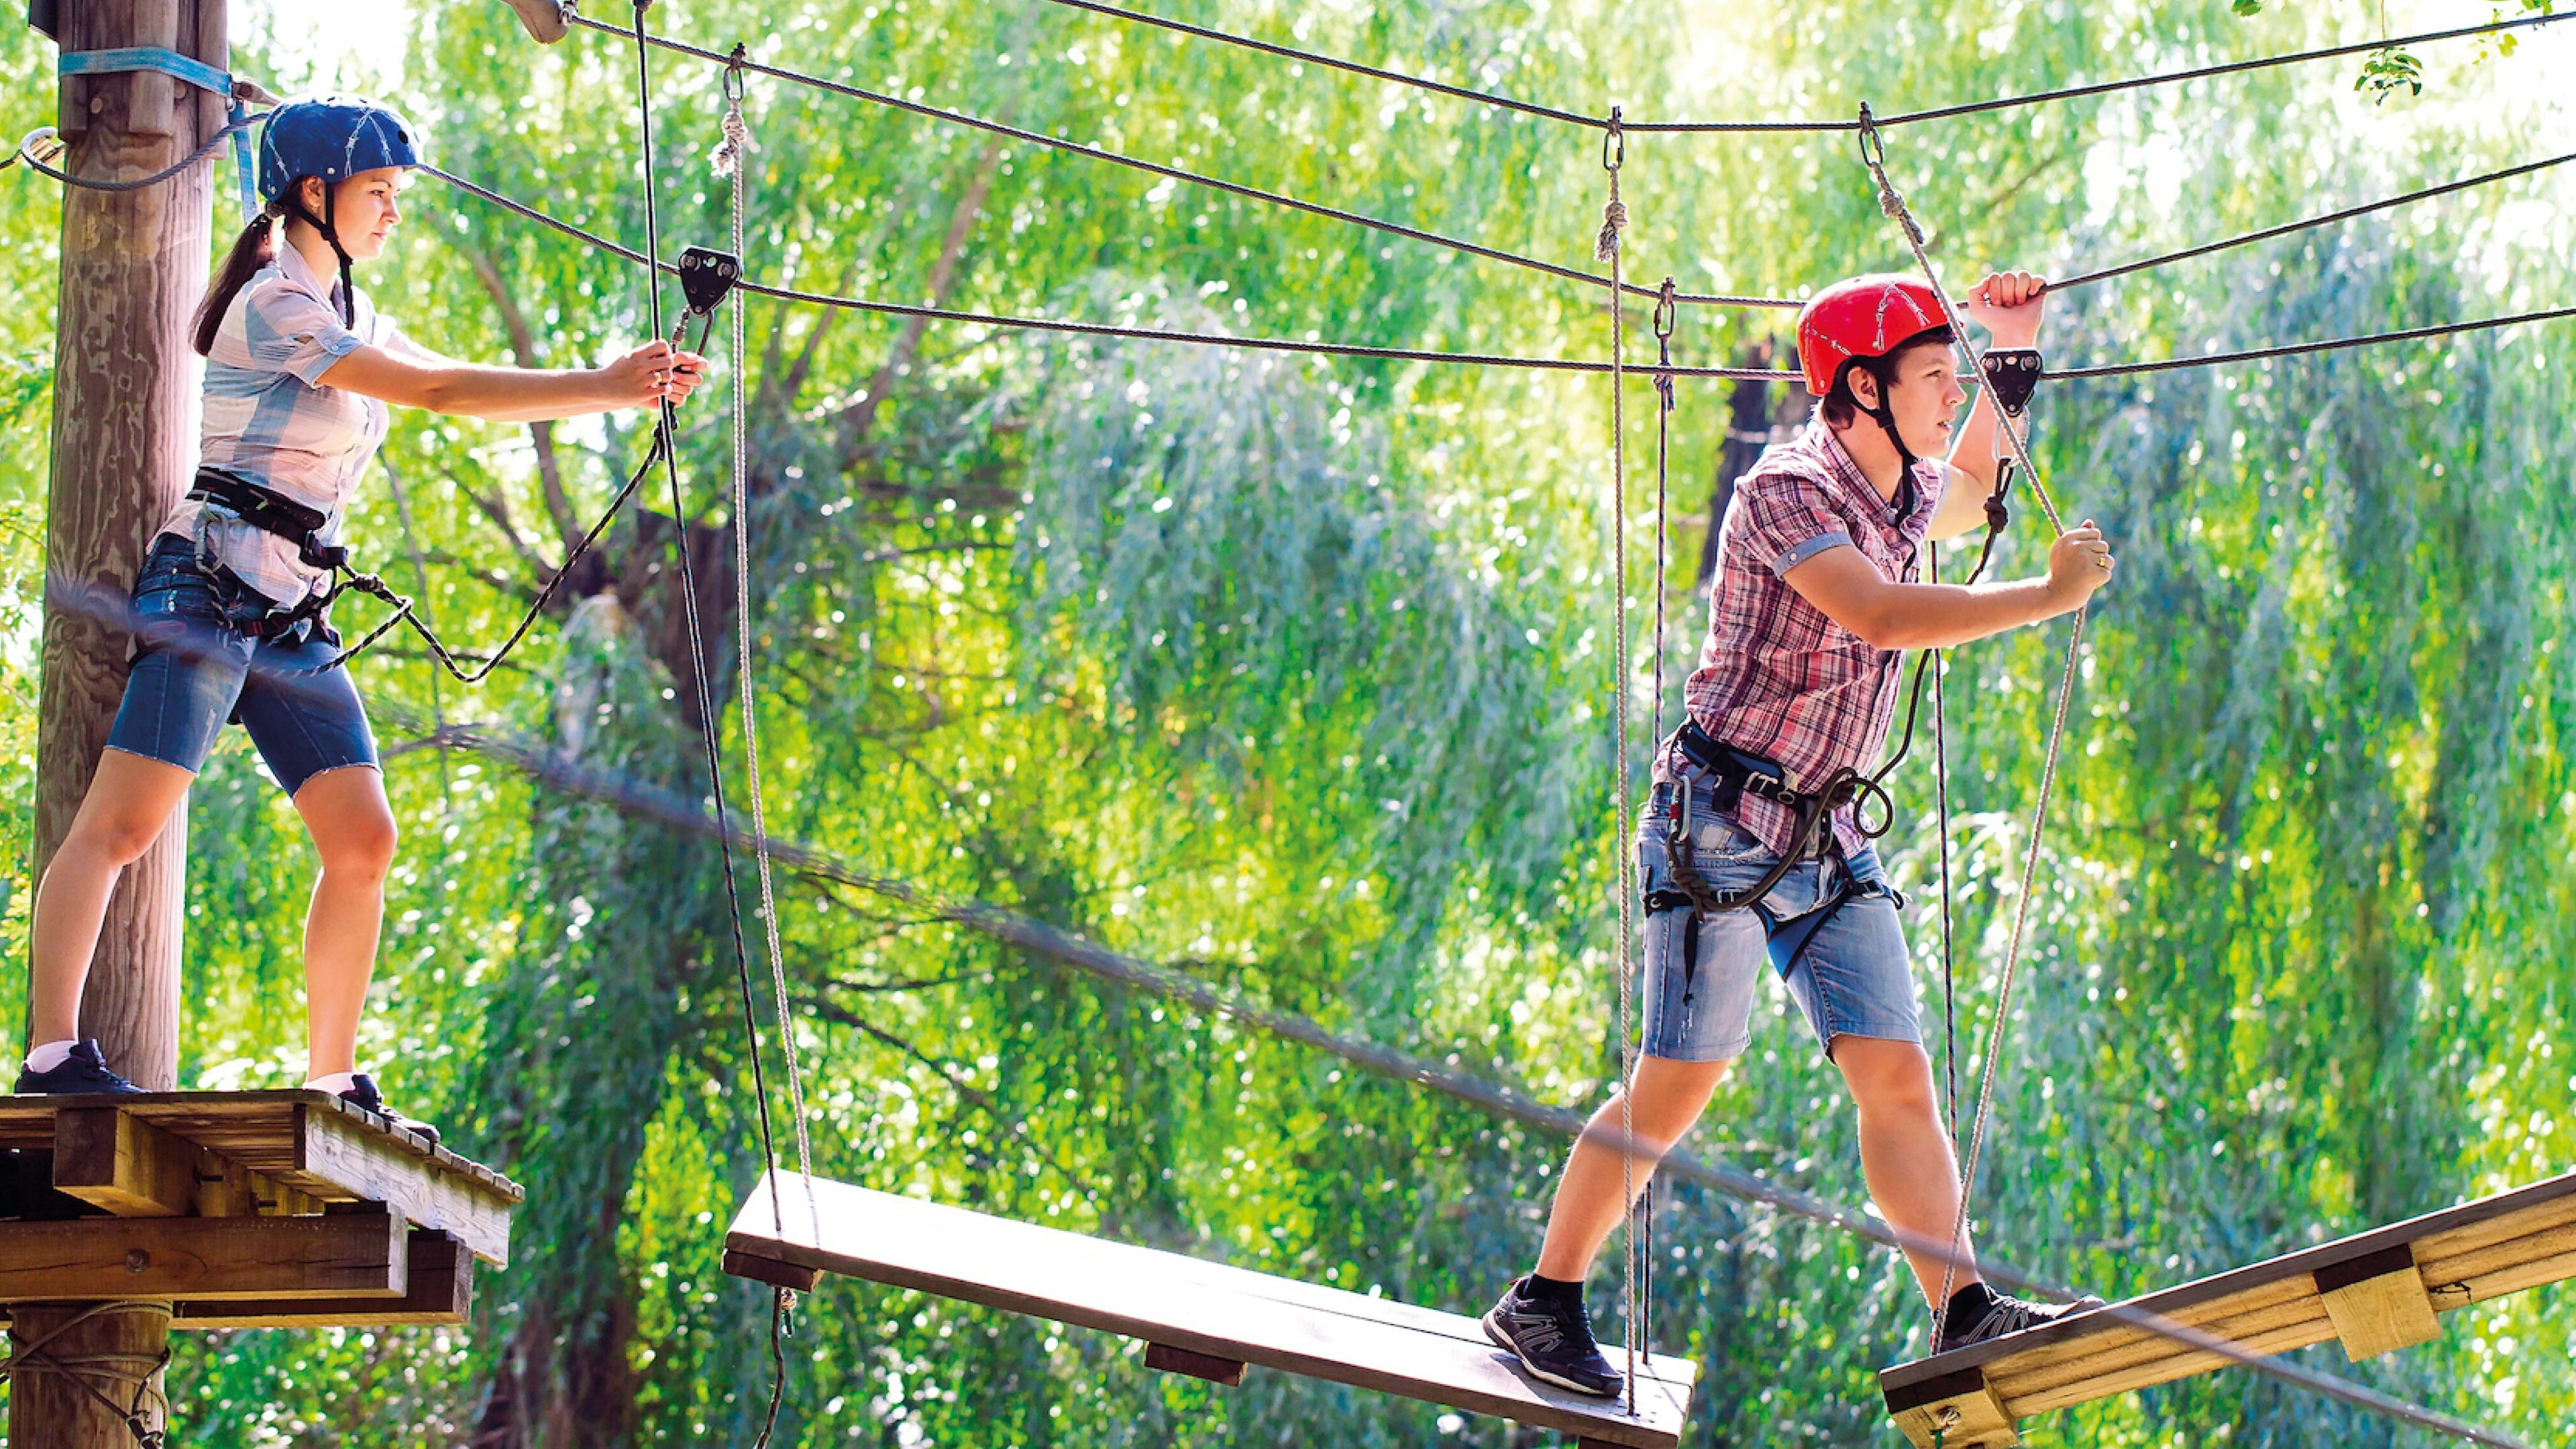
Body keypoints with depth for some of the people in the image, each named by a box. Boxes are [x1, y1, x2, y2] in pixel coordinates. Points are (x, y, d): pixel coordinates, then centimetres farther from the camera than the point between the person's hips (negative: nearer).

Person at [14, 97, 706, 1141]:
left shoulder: (344, 317, 20)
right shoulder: (274, 307, -8)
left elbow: (464, 391, 20)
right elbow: (435, 391, -13)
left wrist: (618, 384, 8)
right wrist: (605, 390, -12)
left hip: (291, 620, 9)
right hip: (208, 591, -9)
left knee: (362, 841, 1)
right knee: (118, 824, -16)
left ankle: (332, 1082, 5)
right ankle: (51, 1052, -24)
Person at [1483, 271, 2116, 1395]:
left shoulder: (1904, 491, 11)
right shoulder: (1786, 491, -16)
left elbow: (1969, 495, 37)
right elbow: (1883, 617, -30)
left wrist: (2013, 356, 25)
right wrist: (2051, 596, -26)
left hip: (1833, 838, 8)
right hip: (1723, 827, -8)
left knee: (1897, 1078, -4)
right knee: (1676, 1089, -7)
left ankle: (1966, 1315, -9)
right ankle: (1542, 1304, 5)